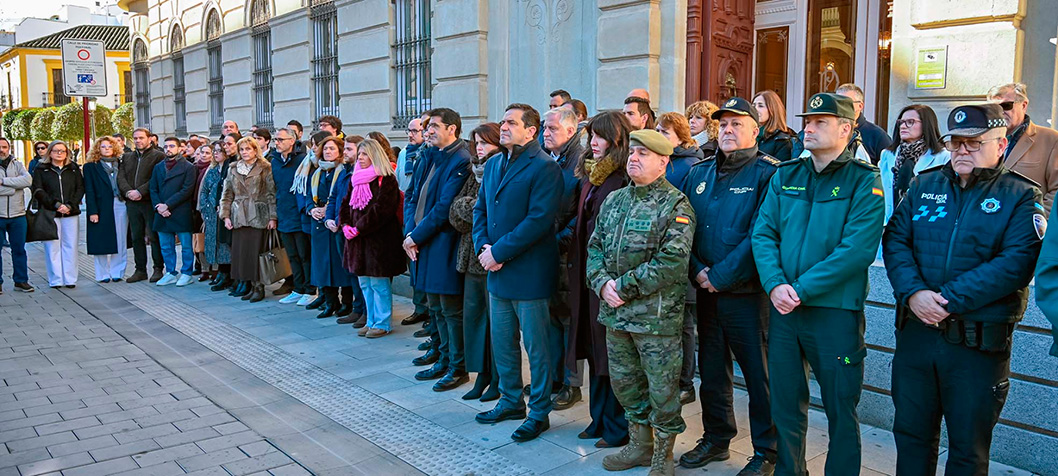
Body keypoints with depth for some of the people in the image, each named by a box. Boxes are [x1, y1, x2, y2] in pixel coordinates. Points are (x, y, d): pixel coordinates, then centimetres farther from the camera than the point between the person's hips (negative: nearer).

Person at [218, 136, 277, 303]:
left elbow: (272, 194, -2)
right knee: (240, 251, 1)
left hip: (258, 217, -4)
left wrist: (272, 217, -8)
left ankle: (258, 287, 2)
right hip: (239, 218, 4)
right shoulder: (233, 169, 15)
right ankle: (247, 284, 10)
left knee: (257, 251, -5)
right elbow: (227, 195, 15)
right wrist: (226, 215, 5)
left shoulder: (265, 168, 2)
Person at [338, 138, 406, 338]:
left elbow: (380, 210, -18)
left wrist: (359, 228, -19)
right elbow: (346, 203, 15)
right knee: (364, 282, 13)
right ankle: (371, 321, 24)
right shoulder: (355, 179, 14)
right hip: (358, 239, 8)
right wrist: (345, 224, -2)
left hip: (379, 239, -8)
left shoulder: (386, 180, -11)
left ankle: (383, 323, 9)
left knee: (379, 282, -2)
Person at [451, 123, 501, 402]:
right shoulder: (475, 172, 15)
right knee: (472, 313, 10)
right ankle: (482, 375, 21)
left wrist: (468, 205, -9)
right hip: (472, 254, 8)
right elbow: (455, 210, 8)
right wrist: (473, 208, -10)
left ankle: (497, 380, 12)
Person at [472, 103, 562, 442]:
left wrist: (499, 252, -19)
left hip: (529, 272, -8)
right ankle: (511, 401, 34)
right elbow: (480, 209, 14)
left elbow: (539, 219, -21)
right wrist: (482, 246, -4)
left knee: (536, 347, 4)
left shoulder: (544, 168, -13)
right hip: (497, 272, 8)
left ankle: (539, 413, 17)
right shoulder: (493, 165, 12)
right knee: (502, 343, 18)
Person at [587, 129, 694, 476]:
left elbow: (672, 262, -19)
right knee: (624, 381, 17)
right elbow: (595, 247, 12)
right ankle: (639, 444, 36)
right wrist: (602, 283, -6)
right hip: (615, 312, 7)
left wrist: (625, 286, -17)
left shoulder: (675, 206, -10)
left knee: (661, 386, 4)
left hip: (656, 314, -7)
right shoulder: (614, 200, 12)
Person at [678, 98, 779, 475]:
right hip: (706, 291, 6)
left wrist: (722, 275, -18)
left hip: (747, 292, -6)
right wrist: (697, 271, -7)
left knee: (759, 374, 4)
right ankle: (716, 439, 33)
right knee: (711, 370, 17)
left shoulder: (767, 173, -7)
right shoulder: (699, 173, 11)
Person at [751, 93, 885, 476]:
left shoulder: (863, 181, -6)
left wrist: (802, 289, -19)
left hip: (835, 311, -4)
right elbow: (763, 233, 2)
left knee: (841, 409, 8)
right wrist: (775, 284, -13)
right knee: (785, 404, 16)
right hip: (783, 309, 5)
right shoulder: (785, 176, 8)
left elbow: (857, 249, -16)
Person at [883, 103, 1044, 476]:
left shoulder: (1021, 196, -3)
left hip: (979, 343, -3)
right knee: (911, 432, 15)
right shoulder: (925, 185, 8)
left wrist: (950, 299, -22)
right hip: (915, 331, 3)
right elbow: (895, 240, -1)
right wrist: (913, 293, -17)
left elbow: (1017, 263, -15)